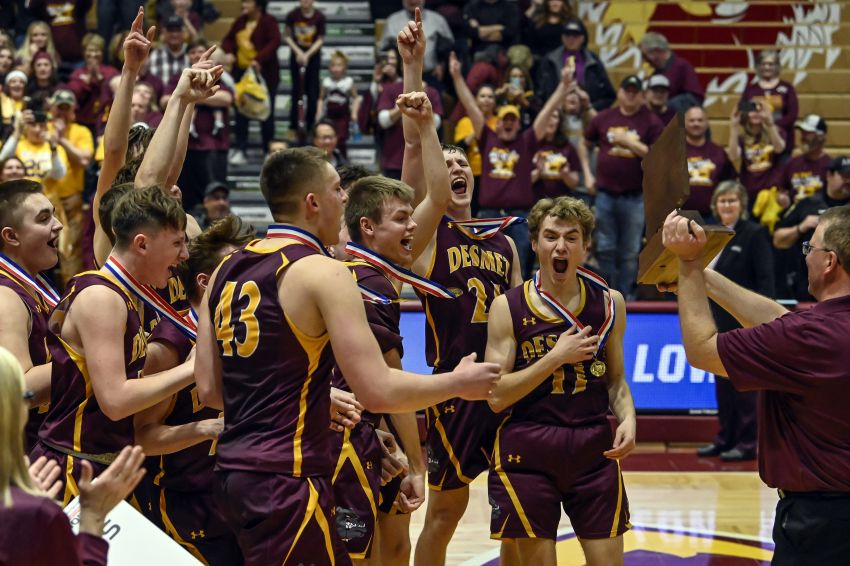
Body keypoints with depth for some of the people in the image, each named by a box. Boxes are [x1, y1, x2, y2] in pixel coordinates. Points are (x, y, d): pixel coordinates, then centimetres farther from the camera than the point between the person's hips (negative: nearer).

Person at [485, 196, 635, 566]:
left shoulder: (609, 303, 6)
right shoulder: (508, 307, -3)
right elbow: (496, 396, -7)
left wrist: (628, 418, -5)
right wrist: (556, 358, -13)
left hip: (593, 449, 2)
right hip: (528, 452, -2)